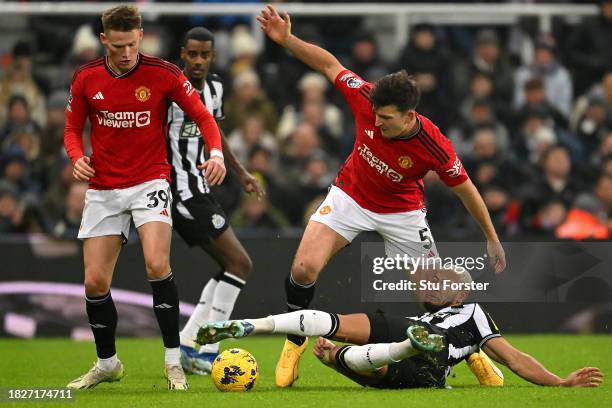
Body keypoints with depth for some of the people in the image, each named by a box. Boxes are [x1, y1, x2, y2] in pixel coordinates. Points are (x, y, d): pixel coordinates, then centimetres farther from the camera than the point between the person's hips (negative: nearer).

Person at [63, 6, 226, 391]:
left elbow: (203, 116, -1)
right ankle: (107, 363, 25)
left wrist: (216, 153, -19)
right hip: (103, 190, 3)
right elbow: (73, 128, 11)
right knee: (95, 282, 2)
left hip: (150, 182, -3)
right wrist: (78, 157, -11)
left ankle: (174, 361, -12)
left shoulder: (164, 74, -9)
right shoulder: (86, 78, -2)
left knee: (157, 264, -25)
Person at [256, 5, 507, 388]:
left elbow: (466, 189, -15)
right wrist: (286, 39, -23)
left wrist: (492, 238, -7)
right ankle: (295, 342, 6)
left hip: (401, 212, -1)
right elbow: (329, 63, -12)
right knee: (304, 269, -19)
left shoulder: (435, 147, -31)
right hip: (350, 196, 1)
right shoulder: (368, 99, -27)